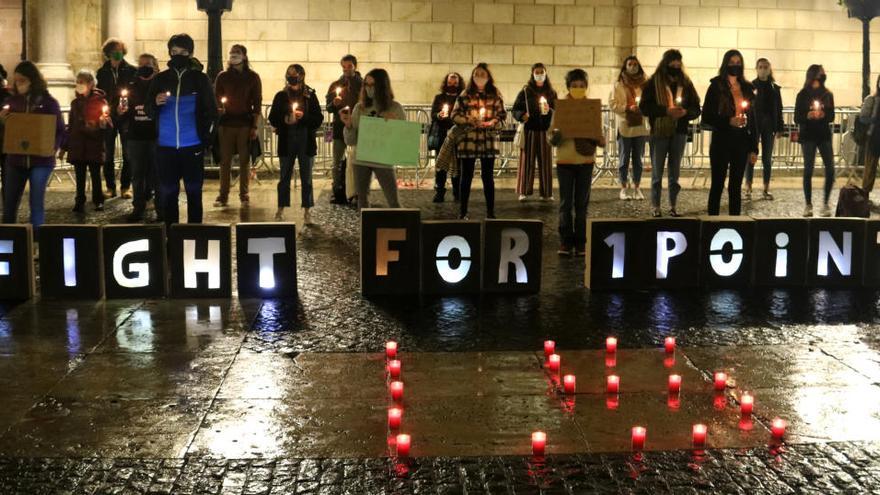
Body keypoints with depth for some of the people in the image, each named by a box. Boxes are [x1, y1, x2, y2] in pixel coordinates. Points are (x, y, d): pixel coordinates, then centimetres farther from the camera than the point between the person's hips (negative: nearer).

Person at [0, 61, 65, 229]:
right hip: (15, 159, 3)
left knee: (37, 203, 0)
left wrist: (53, 148, -19)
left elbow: (60, 130, -2)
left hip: (41, 159, -3)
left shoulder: (48, 102, -4)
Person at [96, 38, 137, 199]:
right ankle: (110, 187, 10)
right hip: (108, 117, 2)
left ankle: (125, 187, 10)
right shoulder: (102, 72, 7)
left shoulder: (131, 71, 0)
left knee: (128, 154, 2)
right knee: (108, 154, 4)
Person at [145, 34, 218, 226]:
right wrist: (156, 102, -16)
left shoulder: (200, 79, 4)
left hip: (193, 146, -1)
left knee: (194, 192, 3)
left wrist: (204, 135, -3)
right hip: (165, 146, 2)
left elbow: (212, 112, 7)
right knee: (167, 193, 4)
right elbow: (149, 112, 5)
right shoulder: (160, 79, 8)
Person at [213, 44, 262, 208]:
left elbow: (257, 102, 3)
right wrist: (219, 108, -12)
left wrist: (255, 126, -3)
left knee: (244, 160, 1)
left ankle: (244, 195, 7)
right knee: (225, 160, -1)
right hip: (226, 122, 1)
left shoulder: (253, 77, 5)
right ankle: (223, 195, 2)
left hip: (245, 122, -1)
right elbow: (216, 98, 10)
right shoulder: (223, 76, 9)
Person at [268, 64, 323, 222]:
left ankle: (306, 211, 10)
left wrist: (304, 117, -16)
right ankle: (281, 209, 16)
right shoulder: (281, 96, 4)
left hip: (306, 141, -1)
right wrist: (284, 120, -14)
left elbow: (319, 119, 0)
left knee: (306, 178, 3)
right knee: (284, 177, 7)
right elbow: (272, 118, 4)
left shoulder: (310, 96, 2)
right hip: (286, 141, 1)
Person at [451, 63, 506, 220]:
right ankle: (462, 212, 10)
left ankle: (490, 211, 12)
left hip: (488, 141, 0)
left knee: (488, 177, 5)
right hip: (468, 140, 0)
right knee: (466, 176, 3)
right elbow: (455, 114, 3)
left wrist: (492, 123, -12)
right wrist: (468, 120, -13)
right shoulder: (465, 95, 5)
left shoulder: (495, 94, 7)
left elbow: (502, 115, 5)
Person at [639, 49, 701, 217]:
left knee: (675, 172, 10)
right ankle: (655, 206, 9)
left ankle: (673, 206, 17)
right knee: (657, 172, 3)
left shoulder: (685, 83, 6)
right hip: (659, 133, -3)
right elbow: (644, 107, -9)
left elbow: (696, 108, 8)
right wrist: (666, 110, -20)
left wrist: (685, 112, -14)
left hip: (679, 133, 3)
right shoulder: (653, 82, -3)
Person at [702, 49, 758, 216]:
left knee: (736, 186, 7)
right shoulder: (716, 87, -1)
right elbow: (707, 117, -4)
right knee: (718, 184, -1)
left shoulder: (747, 89, 10)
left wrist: (753, 148, 7)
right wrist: (728, 121, -19)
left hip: (741, 142, 4)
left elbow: (753, 119, 12)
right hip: (721, 141, -3)